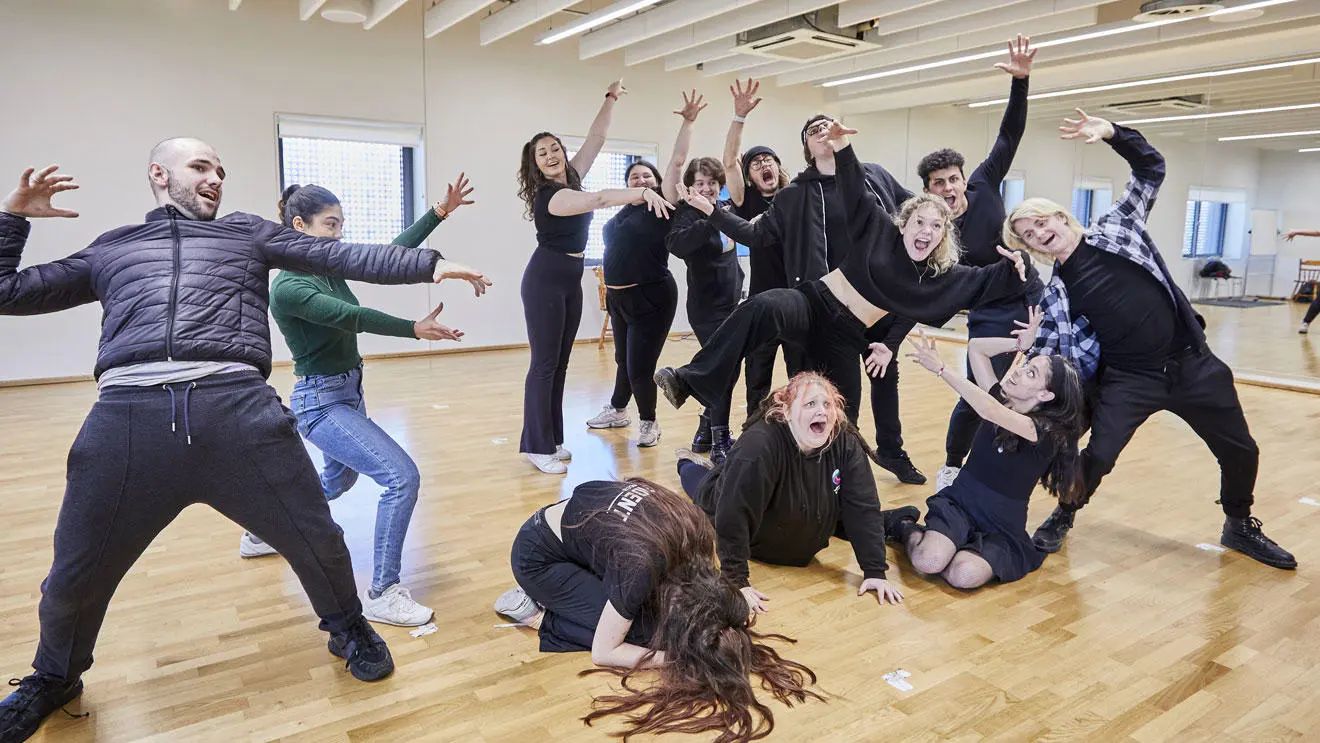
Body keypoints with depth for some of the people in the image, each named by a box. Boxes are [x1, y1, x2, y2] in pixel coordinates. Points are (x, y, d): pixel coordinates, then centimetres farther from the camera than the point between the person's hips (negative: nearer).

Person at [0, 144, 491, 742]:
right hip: (127, 415, 1)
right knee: (74, 579, 10)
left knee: (316, 540, 1)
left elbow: (343, 257, 14)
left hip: (237, 406, 0)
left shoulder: (248, 233, 24)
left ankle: (348, 627, 31)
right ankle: (54, 679, 42)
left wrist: (428, 263, 5)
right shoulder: (110, 250, 27)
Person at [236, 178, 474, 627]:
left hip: (349, 393, 10)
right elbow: (352, 317, -32)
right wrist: (415, 329, -42)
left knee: (338, 480, 31)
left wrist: (440, 212, -6)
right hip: (322, 402, -10)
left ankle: (260, 534, 53)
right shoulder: (287, 287, -20)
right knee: (403, 477, -20)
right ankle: (383, 595, -9)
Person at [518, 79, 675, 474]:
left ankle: (552, 439, 14)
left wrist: (611, 98, 9)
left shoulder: (570, 178, 6)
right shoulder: (549, 196, -19)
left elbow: (595, 139, 9)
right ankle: (537, 446, -5)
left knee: (560, 363, 8)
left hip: (571, 280, 9)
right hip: (545, 281, -9)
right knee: (544, 363, -9)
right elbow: (600, 199, -34)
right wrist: (644, 192, -44)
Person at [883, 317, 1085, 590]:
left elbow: (988, 411, -34)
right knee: (928, 562, -30)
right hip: (957, 503, 3)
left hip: (1001, 529, -3)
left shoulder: (1046, 432, -17)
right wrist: (1022, 343, -2)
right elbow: (976, 347, 6)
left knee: (964, 575, -35)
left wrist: (940, 368, -36)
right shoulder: (1000, 399, 2)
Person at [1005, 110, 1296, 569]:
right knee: (1098, 456, -13)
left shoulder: (1115, 229, 1)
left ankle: (1240, 527, 37)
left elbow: (1151, 170, 0)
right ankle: (1063, 518, 15)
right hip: (1128, 380, -1)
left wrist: (1111, 133, -13)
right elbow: (1045, 349, -1)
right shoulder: (1056, 292, -1)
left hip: (1192, 364, 2)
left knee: (1240, 451, 11)